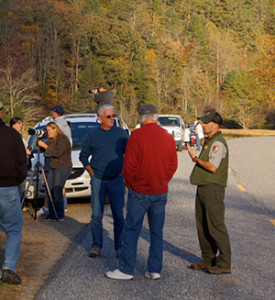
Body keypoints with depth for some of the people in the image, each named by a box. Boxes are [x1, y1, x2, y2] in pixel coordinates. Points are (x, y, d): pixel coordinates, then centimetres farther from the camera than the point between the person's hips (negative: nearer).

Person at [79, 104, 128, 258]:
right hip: (97, 180, 1)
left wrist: (123, 171, 1)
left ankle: (119, 247, 7)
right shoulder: (93, 135, 4)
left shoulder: (121, 133, 3)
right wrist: (92, 173, 3)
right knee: (96, 215, 3)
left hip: (116, 180, -1)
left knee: (118, 215, -1)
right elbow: (83, 156, 12)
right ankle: (96, 246, 11)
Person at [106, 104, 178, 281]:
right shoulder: (168, 137, 3)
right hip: (161, 192, 5)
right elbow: (173, 165, 7)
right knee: (157, 231, 11)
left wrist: (130, 183, 3)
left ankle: (126, 270, 7)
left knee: (132, 231, 3)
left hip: (140, 191, -4)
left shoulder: (137, 135, -11)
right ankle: (155, 270, 14)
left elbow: (129, 164, -12)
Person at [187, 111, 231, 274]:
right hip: (203, 188, 10)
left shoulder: (218, 143, -14)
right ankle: (208, 260, 21)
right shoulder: (209, 141, 18)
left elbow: (213, 167, -23)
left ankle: (224, 264, -3)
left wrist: (195, 158, -15)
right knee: (203, 226, 13)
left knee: (216, 226, -8)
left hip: (213, 189, -10)